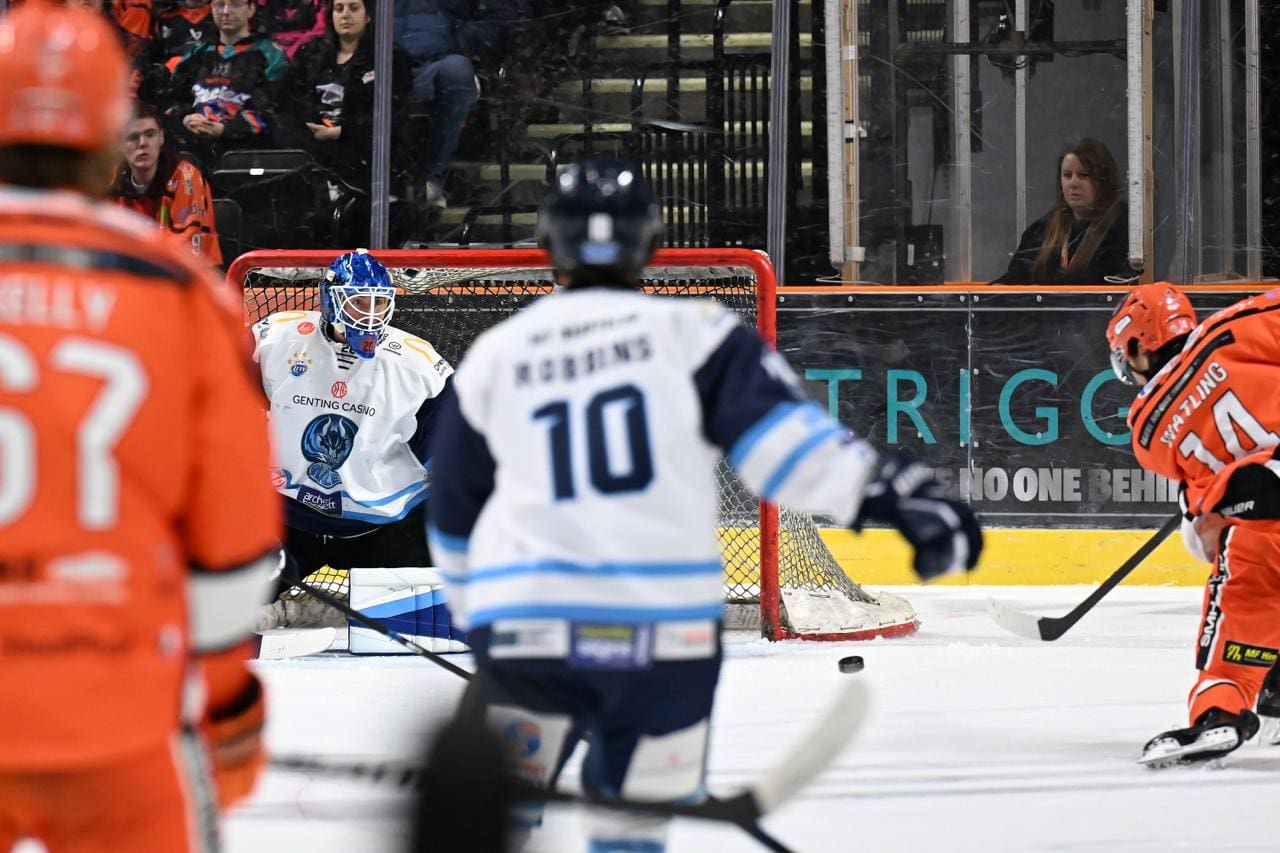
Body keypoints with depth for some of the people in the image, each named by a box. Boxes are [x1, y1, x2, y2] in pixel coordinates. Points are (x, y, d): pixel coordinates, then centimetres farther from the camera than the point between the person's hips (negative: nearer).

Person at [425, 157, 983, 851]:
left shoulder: (492, 357, 14)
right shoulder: (688, 332, 5)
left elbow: (454, 518, 24)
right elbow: (777, 430, -10)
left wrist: (476, 617, 38)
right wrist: (891, 491, -14)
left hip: (523, 627, 1)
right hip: (667, 634, -1)